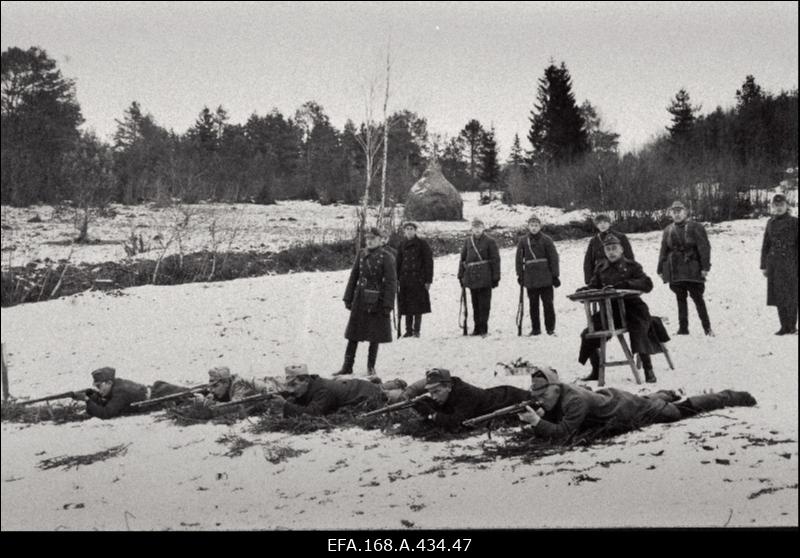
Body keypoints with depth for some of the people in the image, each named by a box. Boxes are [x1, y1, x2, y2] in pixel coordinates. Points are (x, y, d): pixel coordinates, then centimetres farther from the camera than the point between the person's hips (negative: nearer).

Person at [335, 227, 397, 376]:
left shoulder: (386, 257, -9)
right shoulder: (361, 254, 6)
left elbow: (391, 282, -11)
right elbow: (354, 277, 11)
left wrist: (388, 305, -15)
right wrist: (348, 298, 8)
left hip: (376, 301, -4)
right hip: (360, 299, 4)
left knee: (375, 335, 5)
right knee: (353, 333, 7)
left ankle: (371, 367, 17)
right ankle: (347, 366, 13)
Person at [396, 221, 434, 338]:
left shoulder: (422, 244, -1)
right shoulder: (402, 245, 12)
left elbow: (429, 262, -2)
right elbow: (398, 263, 15)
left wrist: (428, 280, -8)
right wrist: (396, 279, 6)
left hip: (418, 279, -4)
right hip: (405, 279, 4)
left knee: (418, 306, -3)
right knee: (406, 306, 3)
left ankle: (417, 330, 3)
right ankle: (409, 330, 9)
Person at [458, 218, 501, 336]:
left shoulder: (489, 241, -2)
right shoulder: (468, 242, 10)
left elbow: (495, 260, -3)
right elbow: (463, 259, 15)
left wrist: (495, 277, -7)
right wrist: (461, 275, 11)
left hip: (485, 278, -4)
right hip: (471, 277, 4)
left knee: (484, 304, -2)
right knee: (475, 304, 10)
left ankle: (483, 328, 4)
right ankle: (477, 327, 17)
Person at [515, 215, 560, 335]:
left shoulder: (546, 240, -1)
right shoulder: (523, 241, 5)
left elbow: (553, 258, -1)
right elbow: (519, 259, 10)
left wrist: (555, 275, -3)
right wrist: (520, 275, 5)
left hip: (545, 277, -2)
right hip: (530, 278, 2)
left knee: (548, 303, -1)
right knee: (533, 304, 7)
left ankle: (550, 328, 6)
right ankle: (535, 328, 14)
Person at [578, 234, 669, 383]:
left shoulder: (631, 266, -2)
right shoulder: (601, 268, 12)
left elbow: (647, 284, -14)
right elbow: (593, 286, 15)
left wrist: (624, 284, -26)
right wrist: (584, 290, -10)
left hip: (631, 306, -4)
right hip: (609, 309, 4)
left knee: (639, 333, -28)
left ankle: (648, 370, -13)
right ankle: (596, 371, 11)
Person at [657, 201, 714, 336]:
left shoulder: (695, 228, -3)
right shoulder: (668, 230, 12)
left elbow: (704, 248, -7)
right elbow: (663, 251, 16)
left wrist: (705, 267, -14)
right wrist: (661, 269, 12)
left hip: (692, 269, -4)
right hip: (675, 271, 4)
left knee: (697, 297, -2)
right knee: (680, 299, 7)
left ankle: (707, 327, 6)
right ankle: (683, 328, 12)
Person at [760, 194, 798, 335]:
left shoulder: (793, 222, -3)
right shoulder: (771, 223, 11)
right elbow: (766, 245, 14)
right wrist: (764, 265, 10)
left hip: (789, 263, -5)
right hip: (774, 262, 5)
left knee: (789, 295, -3)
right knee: (778, 295, 6)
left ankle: (792, 327, 4)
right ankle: (784, 326, 12)